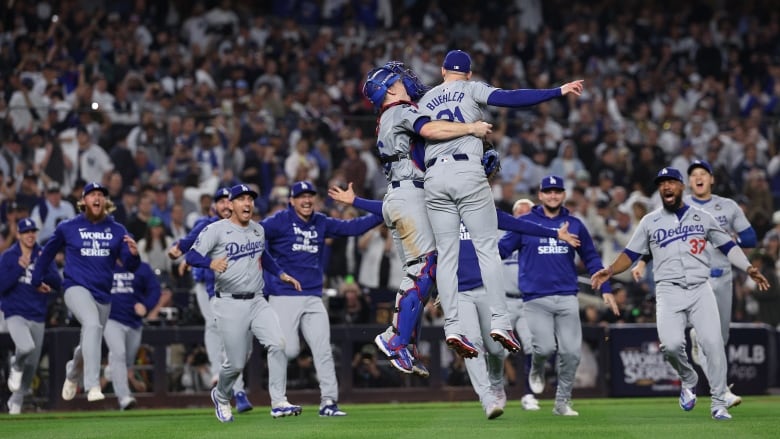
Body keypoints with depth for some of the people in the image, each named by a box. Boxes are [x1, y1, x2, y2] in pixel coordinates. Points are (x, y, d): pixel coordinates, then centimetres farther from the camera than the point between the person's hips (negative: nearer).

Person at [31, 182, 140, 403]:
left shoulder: (117, 230, 5)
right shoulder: (68, 227, 0)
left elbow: (130, 265, 0)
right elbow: (48, 252, 16)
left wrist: (133, 253, -22)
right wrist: (36, 280, 22)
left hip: (103, 294, 4)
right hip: (77, 288, -4)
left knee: (89, 343, 16)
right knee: (93, 324, -31)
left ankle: (72, 374, 52)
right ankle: (93, 387, -38)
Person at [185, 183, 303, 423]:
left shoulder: (258, 230, 12)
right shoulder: (216, 230, -8)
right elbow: (191, 256, -17)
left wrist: (281, 274, 21)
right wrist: (211, 262, -36)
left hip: (257, 302, 5)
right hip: (229, 304, -5)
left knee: (277, 343, -18)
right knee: (236, 363, -2)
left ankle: (279, 403, -17)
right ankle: (221, 397, 30)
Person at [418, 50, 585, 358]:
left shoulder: (425, 101, 21)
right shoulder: (471, 89, 7)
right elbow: (509, 98, -8)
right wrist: (558, 92, -10)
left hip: (433, 177, 4)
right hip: (468, 172, -4)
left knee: (446, 255, 4)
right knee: (487, 249, -1)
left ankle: (452, 327, -5)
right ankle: (499, 321, -10)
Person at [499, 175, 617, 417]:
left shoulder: (574, 225, 10)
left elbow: (591, 258, 15)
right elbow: (500, 249, 1)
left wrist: (605, 289, 9)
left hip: (567, 298, 2)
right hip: (536, 299, -2)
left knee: (571, 352, -4)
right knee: (545, 347, -14)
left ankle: (563, 402, 11)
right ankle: (536, 370, 22)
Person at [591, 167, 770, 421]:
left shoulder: (702, 218, 13)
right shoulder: (650, 222, 13)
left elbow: (727, 246, 14)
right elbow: (631, 254, 12)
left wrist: (748, 268, 1)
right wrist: (610, 271, -5)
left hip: (700, 289, 0)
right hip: (669, 292, 0)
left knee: (713, 343, -13)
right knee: (671, 344, -21)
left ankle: (719, 403, -1)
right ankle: (688, 381, 9)